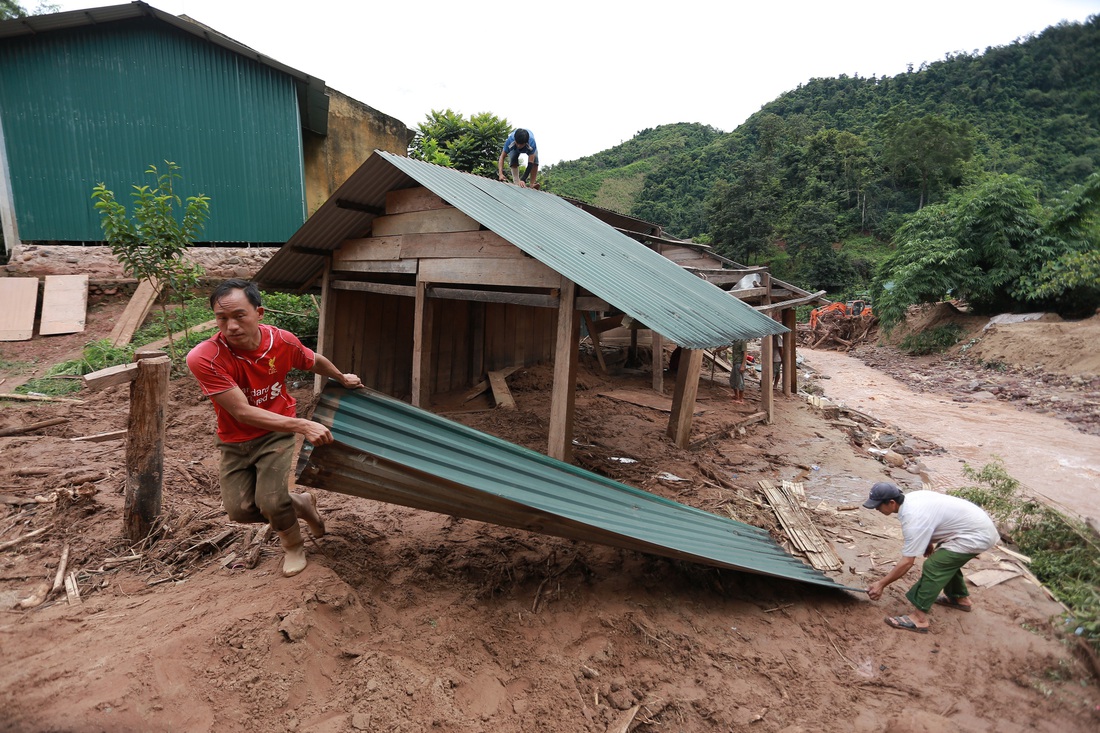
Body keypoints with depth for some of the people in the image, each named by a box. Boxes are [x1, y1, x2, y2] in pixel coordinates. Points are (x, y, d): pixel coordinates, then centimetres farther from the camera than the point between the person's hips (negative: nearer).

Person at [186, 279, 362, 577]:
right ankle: (300, 504, 25)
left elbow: (315, 361, 5)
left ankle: (293, 545, 17)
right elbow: (242, 411, -29)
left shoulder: (283, 341, -19)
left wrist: (342, 378, 22)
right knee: (239, 510, -5)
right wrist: (303, 425, -35)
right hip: (235, 441, 1)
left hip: (276, 434, 0)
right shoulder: (203, 359, -27)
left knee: (270, 502, -16)